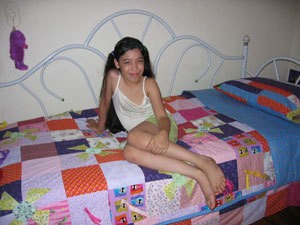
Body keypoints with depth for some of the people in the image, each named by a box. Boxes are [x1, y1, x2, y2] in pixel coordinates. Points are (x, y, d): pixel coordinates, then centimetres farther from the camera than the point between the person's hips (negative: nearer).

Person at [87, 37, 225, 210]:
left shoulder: (149, 83, -12)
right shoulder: (113, 77, -8)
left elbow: (162, 116, -17)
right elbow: (105, 102, 8)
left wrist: (163, 133, -39)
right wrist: (100, 126, 20)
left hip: (157, 124, -3)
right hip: (139, 130, 3)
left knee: (134, 136, -38)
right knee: (130, 153, -34)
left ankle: (203, 162, -40)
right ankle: (198, 174, -39)